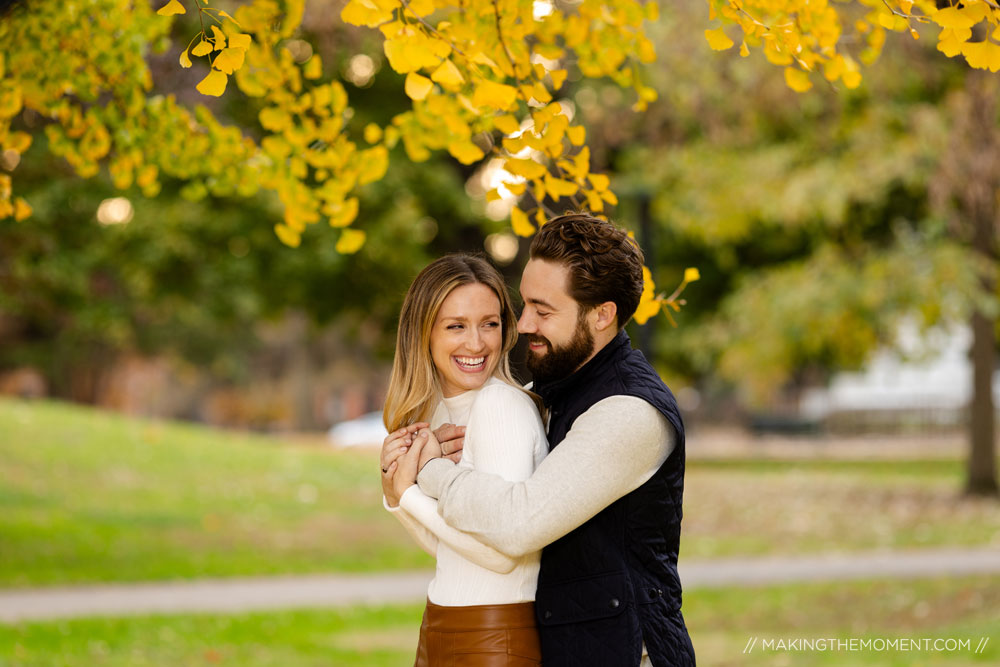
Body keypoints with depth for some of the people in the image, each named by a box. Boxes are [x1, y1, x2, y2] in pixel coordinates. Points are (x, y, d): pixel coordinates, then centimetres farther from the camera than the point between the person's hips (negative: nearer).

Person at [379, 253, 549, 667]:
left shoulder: (502, 404, -17)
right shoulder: (438, 409, 9)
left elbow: (503, 550, -23)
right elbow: (447, 549, 11)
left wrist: (411, 492, -15)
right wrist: (394, 491, -4)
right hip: (439, 631, 8)